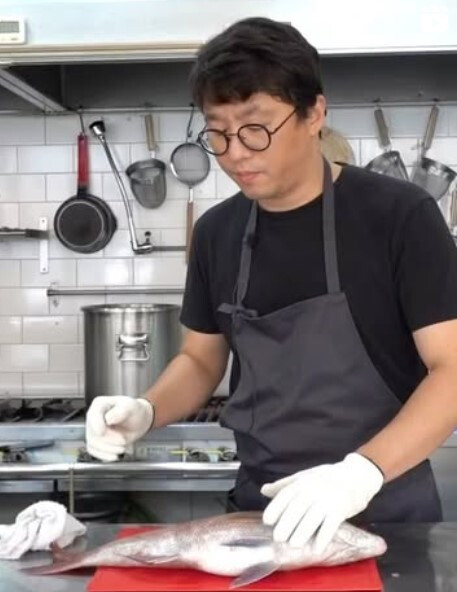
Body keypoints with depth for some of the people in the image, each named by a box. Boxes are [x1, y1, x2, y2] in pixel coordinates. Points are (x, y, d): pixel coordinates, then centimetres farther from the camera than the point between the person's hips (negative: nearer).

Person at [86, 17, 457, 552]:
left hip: (385, 514, -3)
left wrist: (362, 470, -29)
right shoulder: (217, 232, 2)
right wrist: (146, 410, -8)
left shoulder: (398, 215, -13)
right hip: (263, 511, 4)